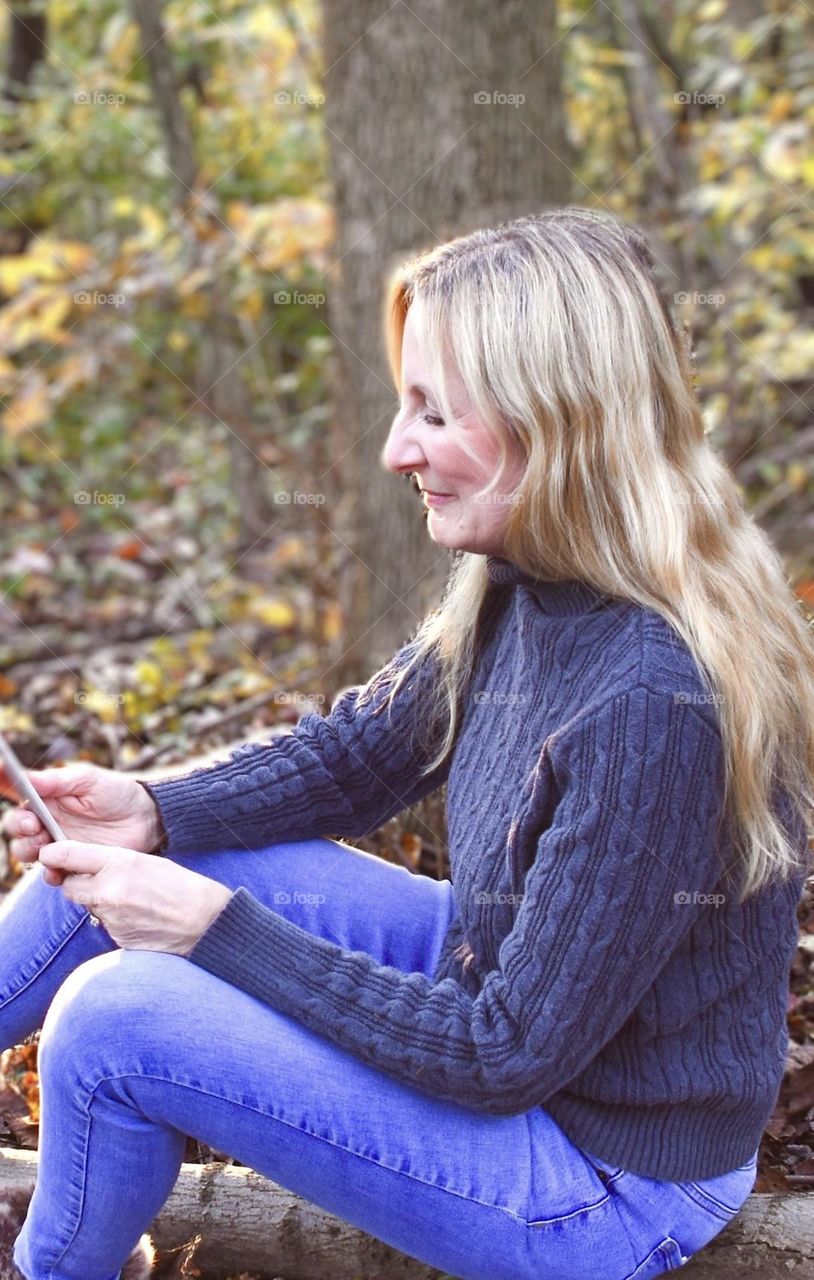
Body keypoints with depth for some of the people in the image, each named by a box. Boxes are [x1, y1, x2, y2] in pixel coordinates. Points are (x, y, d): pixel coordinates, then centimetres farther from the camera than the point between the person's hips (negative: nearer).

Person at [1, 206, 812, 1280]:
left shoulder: (653, 707, -34)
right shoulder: (523, 586, -8)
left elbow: (507, 1056, -27)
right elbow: (362, 749, 7)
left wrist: (218, 930, -23)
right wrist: (155, 813, -9)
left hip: (611, 1187, -8)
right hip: (508, 986, 8)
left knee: (113, 1023, -15)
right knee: (138, 861, 4)